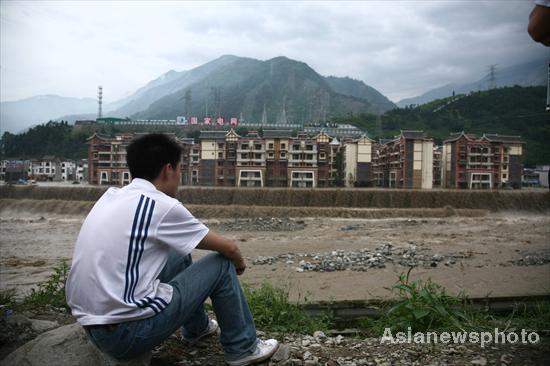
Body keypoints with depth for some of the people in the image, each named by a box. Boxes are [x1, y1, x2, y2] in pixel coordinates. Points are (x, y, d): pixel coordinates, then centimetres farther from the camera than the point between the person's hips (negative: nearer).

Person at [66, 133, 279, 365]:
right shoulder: (162, 206, -14)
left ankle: (196, 328, 41)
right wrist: (239, 263, 20)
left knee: (179, 254, 23)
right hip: (128, 332, -8)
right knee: (221, 265, 3)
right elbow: (228, 248, -4)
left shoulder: (112, 196, 8)